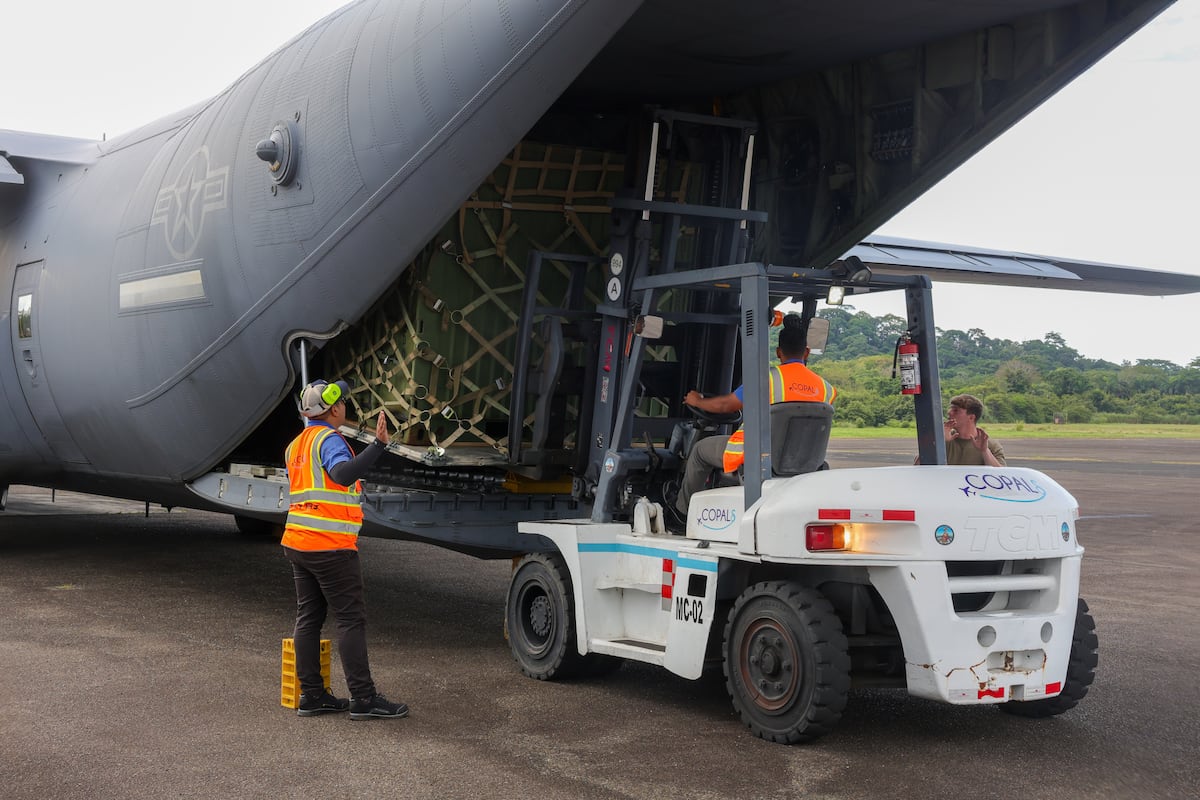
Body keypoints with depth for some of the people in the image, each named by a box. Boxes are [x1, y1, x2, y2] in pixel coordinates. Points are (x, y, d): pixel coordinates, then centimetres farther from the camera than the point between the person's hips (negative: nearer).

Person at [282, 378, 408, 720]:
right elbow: (343, 474, -32)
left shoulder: (296, 444, 17)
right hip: (331, 546, -9)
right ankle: (363, 698, -5)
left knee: (308, 618, 9)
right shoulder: (328, 439, -11)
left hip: (298, 542, 9)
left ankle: (311, 695, 10)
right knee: (351, 619, -5)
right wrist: (379, 444, -40)